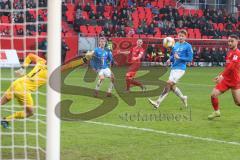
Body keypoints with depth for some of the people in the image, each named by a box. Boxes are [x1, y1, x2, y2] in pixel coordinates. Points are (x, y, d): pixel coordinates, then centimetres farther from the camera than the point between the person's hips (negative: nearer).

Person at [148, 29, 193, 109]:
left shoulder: (188, 46, -5)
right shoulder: (175, 45, 13)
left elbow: (190, 58, -8)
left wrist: (179, 58, -16)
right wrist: (170, 59, 3)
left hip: (180, 69, -7)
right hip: (173, 68, 8)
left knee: (169, 83, -17)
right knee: (172, 86, 9)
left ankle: (158, 102, -19)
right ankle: (183, 98, 33)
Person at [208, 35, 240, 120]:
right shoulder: (229, 52, 11)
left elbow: (231, 66, -25)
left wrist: (222, 75, -28)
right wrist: (220, 76, 18)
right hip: (226, 79, 7)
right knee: (213, 94, -2)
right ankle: (216, 112, 18)